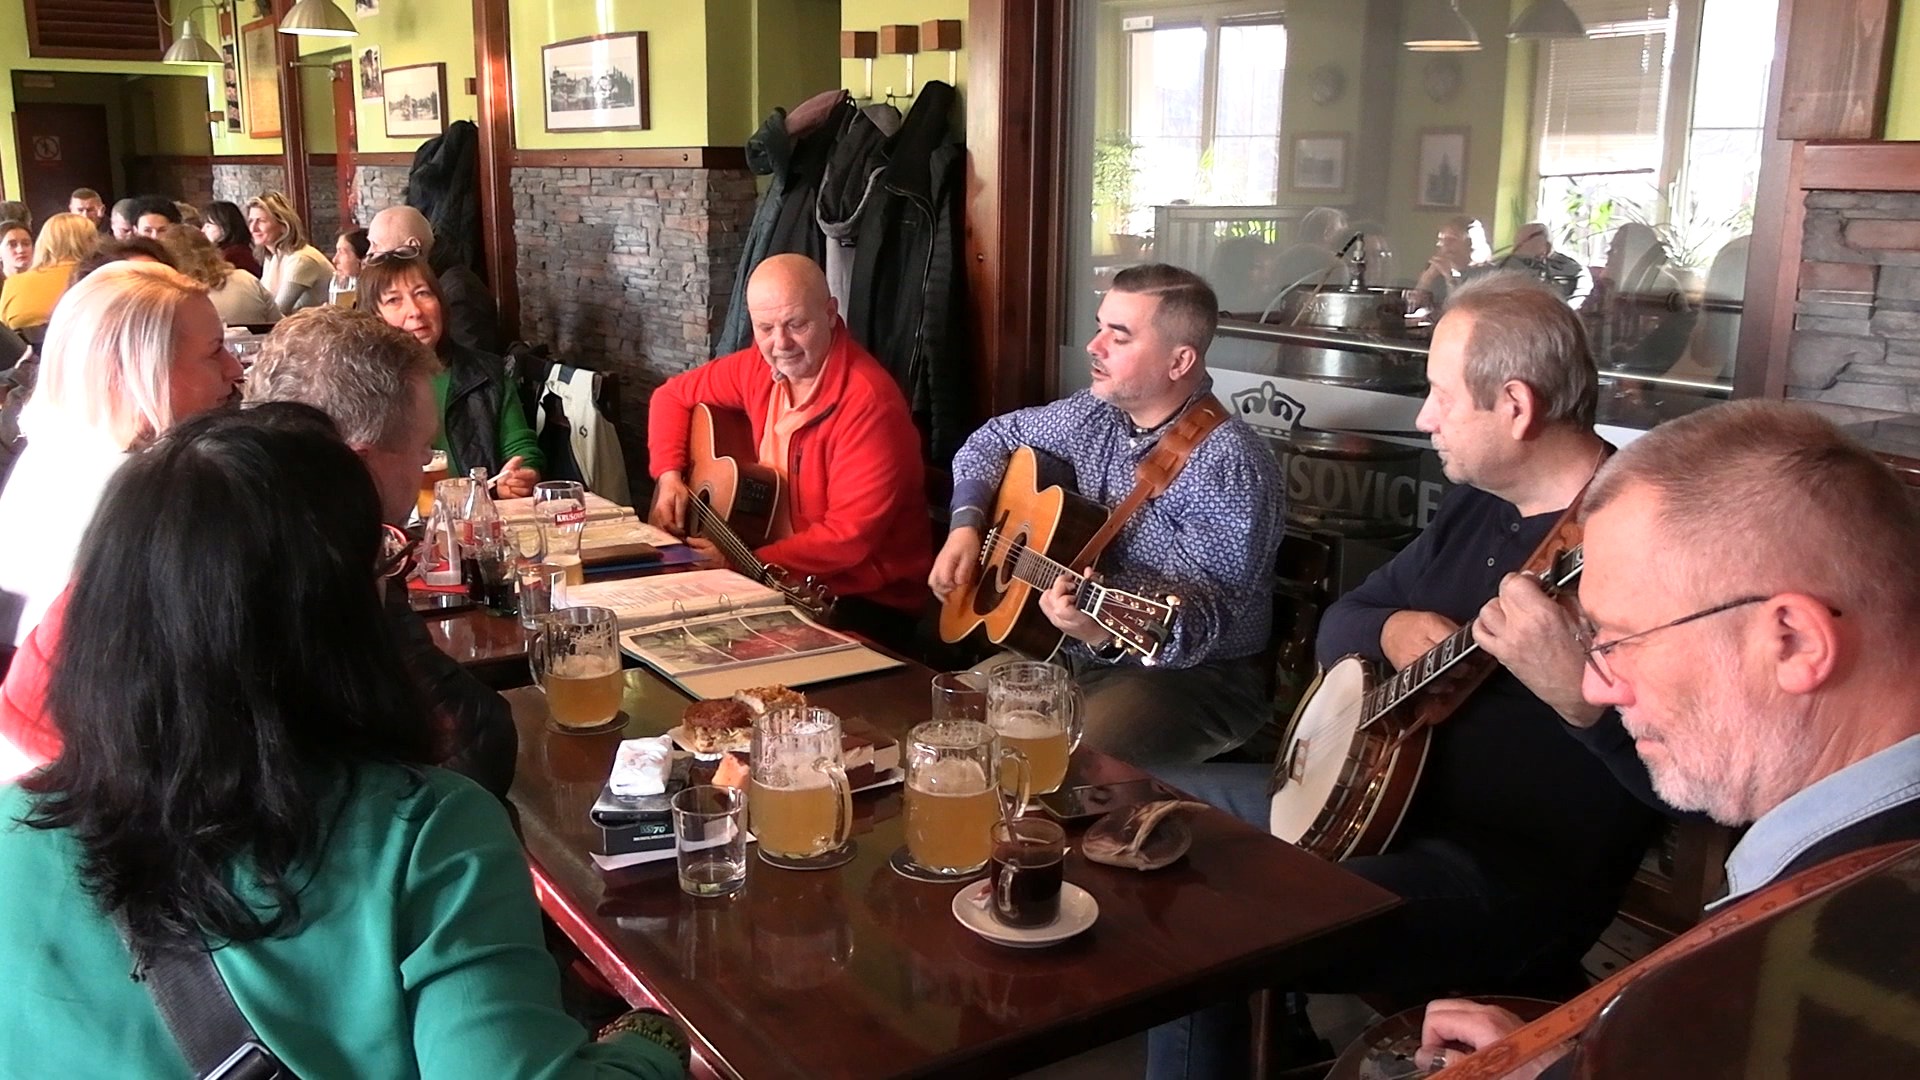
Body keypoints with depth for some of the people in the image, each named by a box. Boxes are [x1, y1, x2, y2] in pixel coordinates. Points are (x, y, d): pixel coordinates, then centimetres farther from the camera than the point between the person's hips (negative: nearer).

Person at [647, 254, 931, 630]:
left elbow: (850, 537, -25)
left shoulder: (868, 401, -23)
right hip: (784, 579, 7)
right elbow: (674, 395, 16)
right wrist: (669, 475, 0)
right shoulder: (762, 367, -1)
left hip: (866, 602, -7)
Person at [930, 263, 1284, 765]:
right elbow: (995, 439, 18)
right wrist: (966, 525, 2)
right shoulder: (1098, 414, 2)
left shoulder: (1227, 464, -21)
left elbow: (1201, 618, -27)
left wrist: (1105, 633, -45)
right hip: (1080, 653, 7)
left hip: (1196, 675, -7)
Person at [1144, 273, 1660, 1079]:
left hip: (1517, 874, -10)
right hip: (1383, 799, 10)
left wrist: (1577, 692, -44)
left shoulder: (1641, 535, -19)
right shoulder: (1478, 504, 9)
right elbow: (1339, 621, 16)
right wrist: (1389, 631, -7)